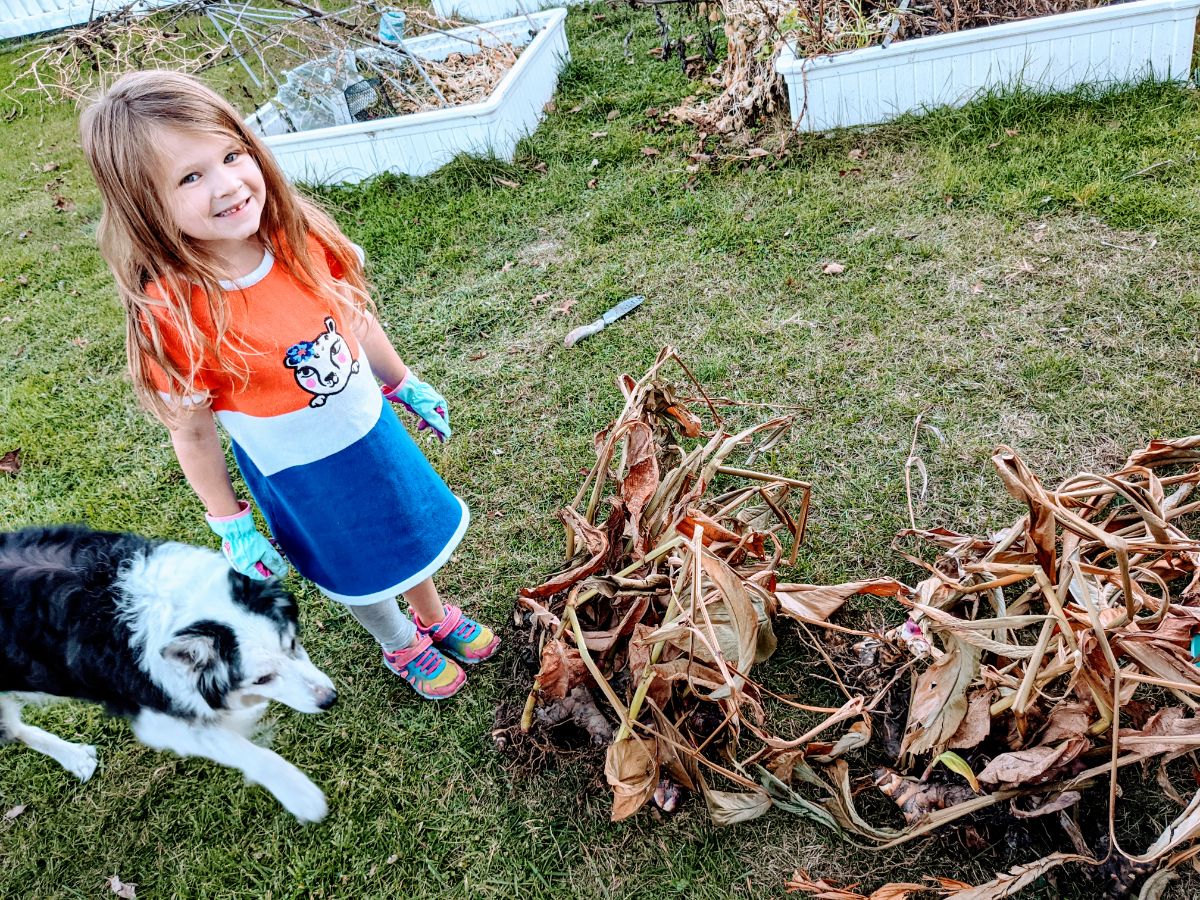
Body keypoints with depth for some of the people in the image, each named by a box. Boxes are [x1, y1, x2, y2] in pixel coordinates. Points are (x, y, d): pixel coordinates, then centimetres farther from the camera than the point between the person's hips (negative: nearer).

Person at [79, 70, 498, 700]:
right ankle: (403, 647, 54)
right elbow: (192, 434, -18)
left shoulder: (301, 236, -18)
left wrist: (404, 385, 12)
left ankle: (435, 616, 59)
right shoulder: (171, 313, -31)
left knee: (413, 530, 27)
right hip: (298, 475, -4)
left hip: (372, 429, 4)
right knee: (358, 573, 21)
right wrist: (232, 527, -10)